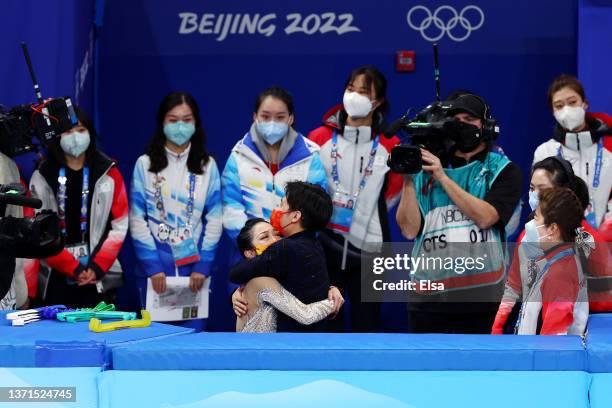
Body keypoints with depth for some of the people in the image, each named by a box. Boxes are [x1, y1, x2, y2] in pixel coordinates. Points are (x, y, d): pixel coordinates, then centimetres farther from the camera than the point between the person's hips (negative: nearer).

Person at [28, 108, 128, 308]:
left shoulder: (109, 174, 5)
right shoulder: (42, 177, 1)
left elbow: (119, 226, 2)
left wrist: (97, 267, -9)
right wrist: (74, 269, -11)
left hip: (100, 281, 0)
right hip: (55, 281, 0)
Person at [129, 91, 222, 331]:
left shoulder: (207, 165, 6)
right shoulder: (145, 164, 2)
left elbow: (214, 219, 3)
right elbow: (137, 219, -1)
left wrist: (203, 265, -6)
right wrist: (152, 265, -10)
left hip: (195, 265, 1)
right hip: (156, 265, -1)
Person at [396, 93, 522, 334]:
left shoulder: (503, 170, 7)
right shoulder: (427, 171, 13)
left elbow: (485, 217, -10)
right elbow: (409, 230, 4)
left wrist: (443, 177, -10)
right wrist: (408, 180, -7)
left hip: (481, 295, -2)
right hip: (429, 296, 2)